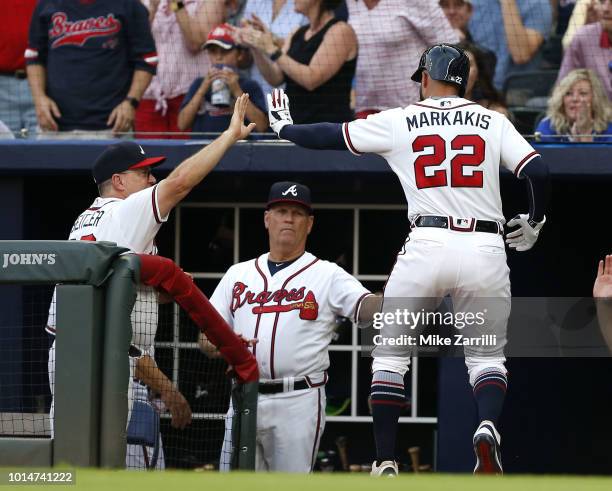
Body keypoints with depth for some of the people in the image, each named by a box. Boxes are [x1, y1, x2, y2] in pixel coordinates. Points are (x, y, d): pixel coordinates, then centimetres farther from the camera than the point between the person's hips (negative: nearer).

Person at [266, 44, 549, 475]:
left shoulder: (400, 121, 8)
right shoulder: (493, 122, 10)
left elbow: (331, 136, 16)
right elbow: (538, 172, 0)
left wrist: (284, 127, 35)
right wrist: (534, 223, 20)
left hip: (427, 245, -1)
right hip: (486, 250, 1)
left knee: (390, 355, 13)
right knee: (487, 357, 14)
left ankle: (385, 463, 5)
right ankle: (488, 426, -17)